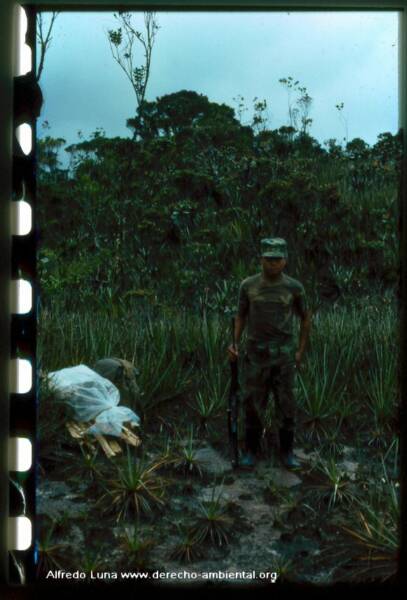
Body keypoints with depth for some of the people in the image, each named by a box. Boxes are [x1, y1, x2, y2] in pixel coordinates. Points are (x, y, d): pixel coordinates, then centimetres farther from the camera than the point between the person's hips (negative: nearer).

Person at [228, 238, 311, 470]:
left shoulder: (294, 287, -5)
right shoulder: (248, 285, -4)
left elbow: (306, 318, 7)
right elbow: (241, 316, 8)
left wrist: (301, 351, 2)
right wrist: (235, 344, -6)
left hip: (284, 355, 0)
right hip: (256, 354, 0)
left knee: (286, 404, 5)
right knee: (252, 404, 5)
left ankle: (287, 452, 20)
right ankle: (252, 451, 21)